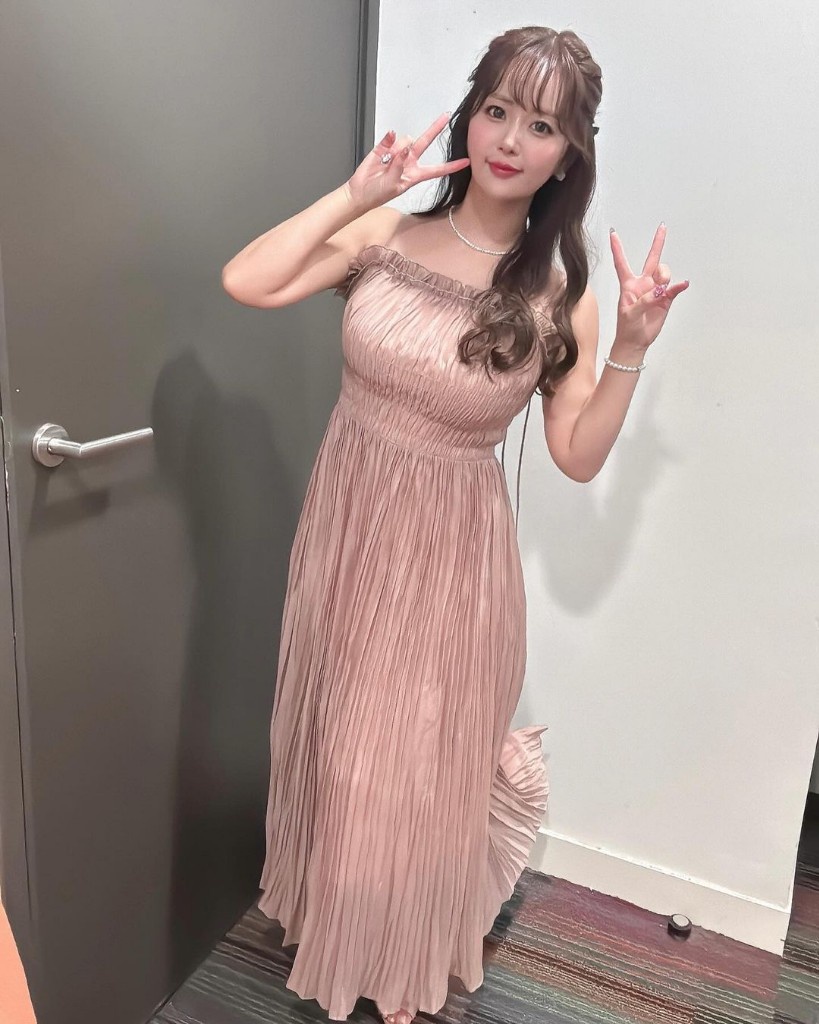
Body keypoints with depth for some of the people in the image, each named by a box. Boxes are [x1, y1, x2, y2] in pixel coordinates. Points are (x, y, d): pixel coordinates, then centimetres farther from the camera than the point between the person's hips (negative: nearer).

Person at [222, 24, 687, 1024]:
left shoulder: (557, 297, -8)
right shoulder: (385, 236, -5)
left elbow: (579, 455, -7)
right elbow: (244, 282, -14)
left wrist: (631, 346, -18)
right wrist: (356, 193, -16)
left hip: (448, 552, -2)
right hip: (345, 526, 3)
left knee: (415, 764, 14)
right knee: (335, 742, 20)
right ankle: (330, 918, 52)